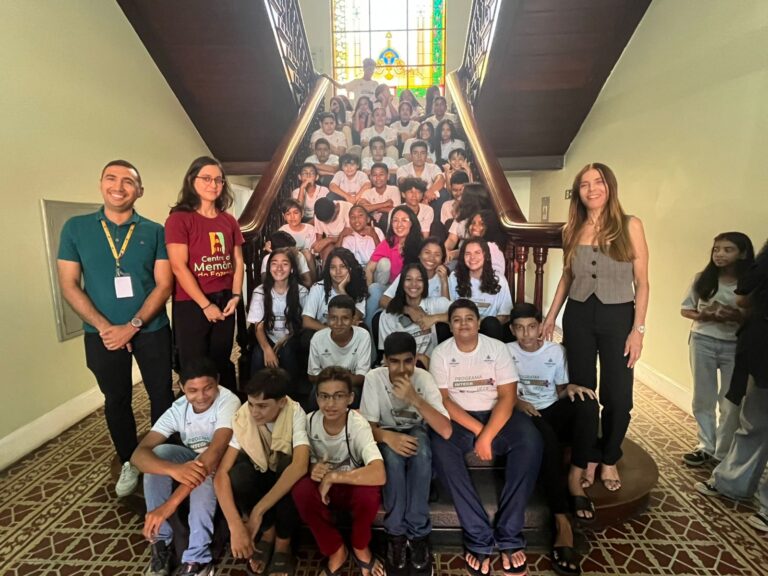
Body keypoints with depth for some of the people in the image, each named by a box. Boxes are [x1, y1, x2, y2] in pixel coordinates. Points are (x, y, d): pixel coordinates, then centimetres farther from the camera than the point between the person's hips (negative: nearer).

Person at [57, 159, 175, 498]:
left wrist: (132, 325, -16)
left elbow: (164, 284, -7)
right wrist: (104, 327, -12)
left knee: (161, 395, 10)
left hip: (151, 330, -1)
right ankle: (129, 463, 35)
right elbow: (69, 286, -2)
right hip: (102, 334, 1)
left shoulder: (154, 232, -3)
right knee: (116, 401, 15)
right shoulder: (76, 228, 0)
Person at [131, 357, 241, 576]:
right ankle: (161, 542, -14)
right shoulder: (177, 410, -18)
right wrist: (174, 469, -49)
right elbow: (138, 454, -27)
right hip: (191, 459, 4)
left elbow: (214, 453, -42)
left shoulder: (228, 402, -31)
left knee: (202, 478, -37)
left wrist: (171, 503, -48)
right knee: (158, 453, -25)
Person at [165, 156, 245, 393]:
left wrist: (235, 296, -2)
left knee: (223, 364, 16)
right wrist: (205, 305, -13)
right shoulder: (179, 218, -7)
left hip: (224, 302, 5)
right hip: (191, 304, -5)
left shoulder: (229, 220, 9)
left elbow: (238, 262, 11)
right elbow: (179, 267, -14)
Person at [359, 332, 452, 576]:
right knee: (393, 455, -35)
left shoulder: (424, 378, -22)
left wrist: (415, 399, -41)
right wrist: (388, 436, -40)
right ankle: (396, 534, -15)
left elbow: (446, 431, -30)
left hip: (416, 434, 0)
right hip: (387, 436, 0)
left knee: (420, 448, -35)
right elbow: (368, 426, -18)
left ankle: (418, 534, -20)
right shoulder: (374, 378, -22)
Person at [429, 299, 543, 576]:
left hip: (496, 415, 1)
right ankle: (479, 538, -24)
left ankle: (509, 536, -21)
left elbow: (508, 397, -10)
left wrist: (487, 436, -21)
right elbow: (443, 400, -8)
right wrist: (477, 428, -18)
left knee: (530, 440, -28)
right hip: (457, 419, 0)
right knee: (440, 446, -32)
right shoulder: (440, 353, -3)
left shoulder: (497, 348, -4)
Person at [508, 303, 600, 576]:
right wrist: (516, 403, -18)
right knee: (544, 436, -38)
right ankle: (562, 522, -37)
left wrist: (571, 387, -12)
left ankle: (574, 480, -24)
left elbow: (560, 391, 12)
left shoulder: (556, 351, 7)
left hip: (553, 411, 3)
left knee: (587, 401, -29)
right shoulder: (506, 352, 2)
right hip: (525, 415, -3)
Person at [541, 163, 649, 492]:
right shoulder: (572, 230, 4)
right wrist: (550, 316, 9)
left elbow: (641, 282, -4)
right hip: (578, 317, 3)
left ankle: (610, 459, 28)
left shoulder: (630, 226, -4)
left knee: (617, 397, 5)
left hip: (618, 316, -2)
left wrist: (638, 328, -9)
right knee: (581, 392, 10)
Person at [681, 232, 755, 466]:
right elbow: (685, 309, 5)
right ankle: (706, 446, 28)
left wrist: (736, 316, -21)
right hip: (703, 342, 2)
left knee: (731, 403, 5)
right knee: (702, 398, 11)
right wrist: (701, 316, -13)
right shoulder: (702, 279, -1)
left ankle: (724, 453, 22)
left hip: (736, 346, -1)